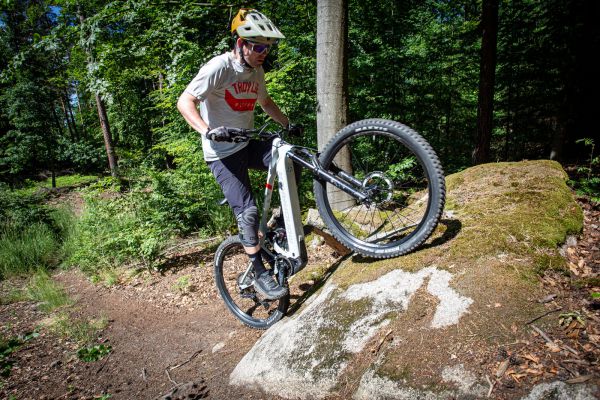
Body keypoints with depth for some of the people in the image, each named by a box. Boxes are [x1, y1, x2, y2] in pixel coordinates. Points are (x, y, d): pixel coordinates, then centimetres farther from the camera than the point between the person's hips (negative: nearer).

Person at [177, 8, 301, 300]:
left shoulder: (256, 71, 7)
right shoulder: (219, 67, -16)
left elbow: (265, 102, 25)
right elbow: (184, 102, -22)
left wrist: (288, 125, 15)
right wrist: (207, 131, -38)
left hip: (248, 144, 7)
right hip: (222, 153, -6)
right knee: (247, 211, -13)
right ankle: (260, 275, 1)